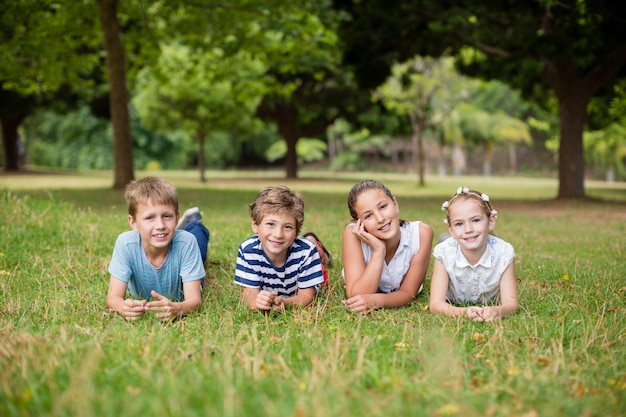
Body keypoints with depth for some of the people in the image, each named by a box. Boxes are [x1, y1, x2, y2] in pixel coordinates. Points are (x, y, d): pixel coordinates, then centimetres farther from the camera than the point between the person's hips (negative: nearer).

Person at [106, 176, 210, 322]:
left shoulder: (186, 242, -44)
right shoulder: (125, 243, -42)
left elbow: (194, 299, -44)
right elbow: (113, 297, -40)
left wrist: (177, 308, -69)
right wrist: (124, 307, -66)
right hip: (139, 297, 1)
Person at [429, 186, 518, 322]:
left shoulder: (504, 252, -33)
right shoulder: (443, 252, -34)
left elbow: (510, 302, -32)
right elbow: (436, 304, -35)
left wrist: (497, 311, -59)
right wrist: (463, 312, -58)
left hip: (490, 306, 2)